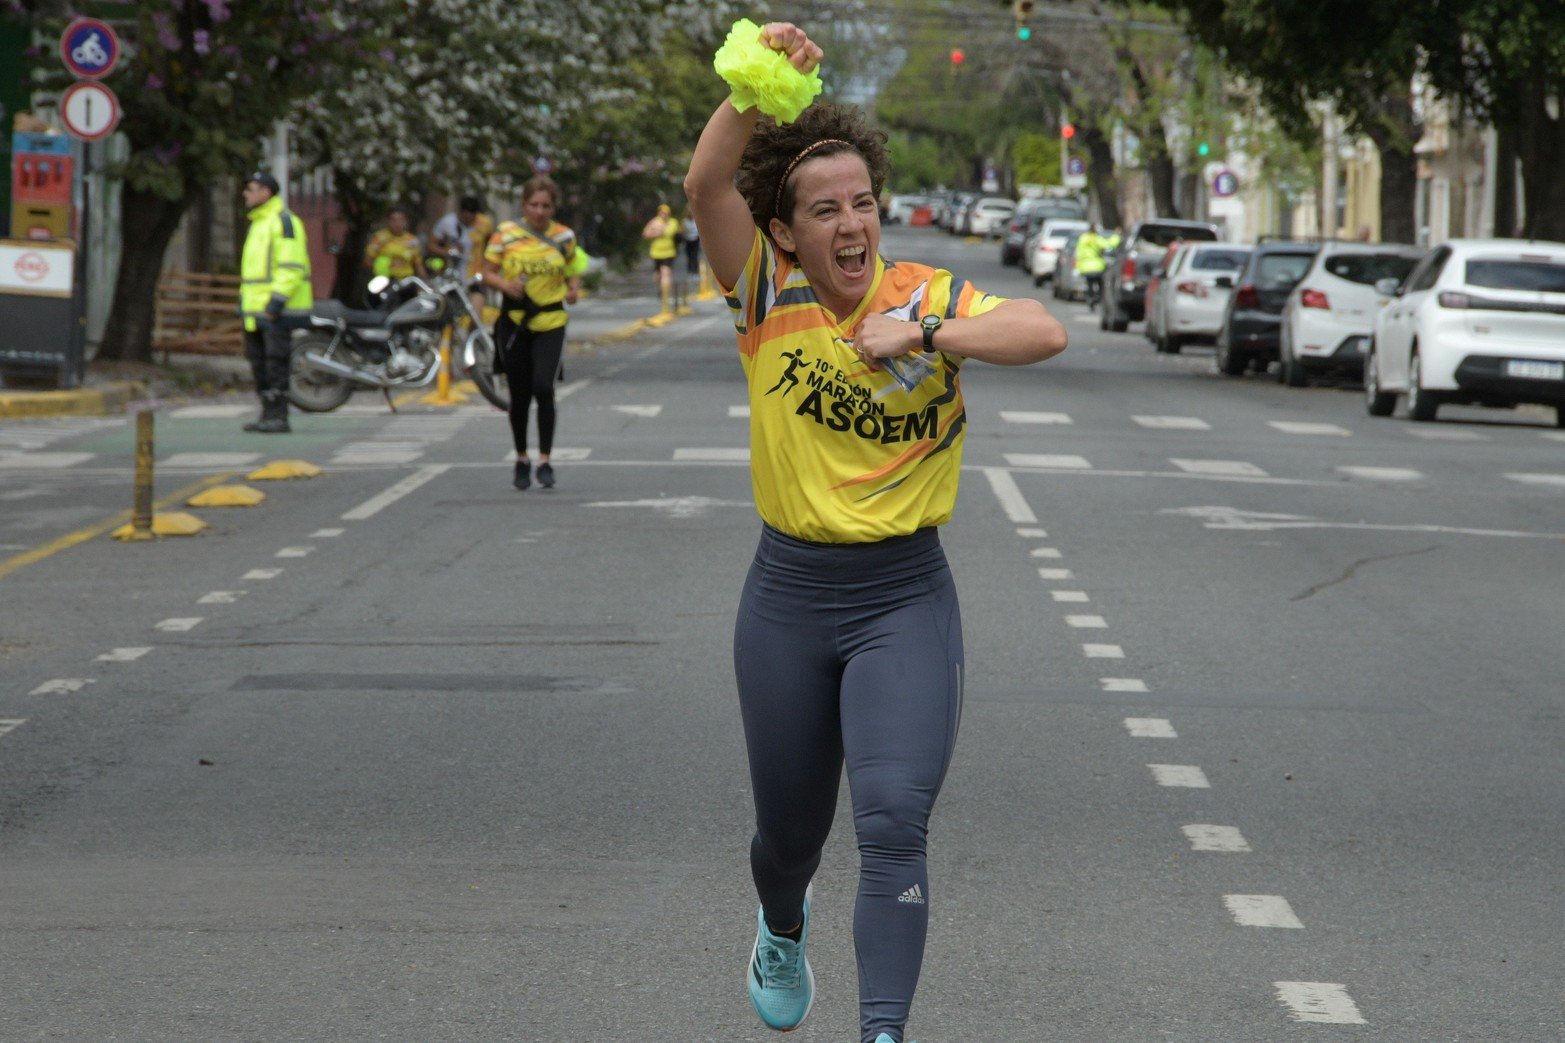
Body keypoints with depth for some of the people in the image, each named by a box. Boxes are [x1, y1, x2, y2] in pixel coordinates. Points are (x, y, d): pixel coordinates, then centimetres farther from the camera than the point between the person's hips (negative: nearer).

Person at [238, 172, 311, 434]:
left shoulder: (283, 221, -10)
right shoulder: (257, 223, 22)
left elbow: (292, 268, -18)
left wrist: (275, 303, -23)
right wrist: (243, 301, 21)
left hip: (277, 310, -10)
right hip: (256, 309, 10)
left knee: (276, 360, -11)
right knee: (259, 362, 10)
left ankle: (279, 417, -10)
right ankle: (268, 413, 15)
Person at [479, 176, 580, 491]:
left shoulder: (564, 237, 4)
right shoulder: (505, 233, 1)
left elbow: (573, 274, 12)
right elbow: (488, 273, 3)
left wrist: (574, 290, -11)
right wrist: (506, 285, -17)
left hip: (551, 323, -1)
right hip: (514, 321, 1)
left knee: (543, 388, -17)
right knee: (519, 395, 7)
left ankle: (544, 460, -8)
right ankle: (521, 459, 25)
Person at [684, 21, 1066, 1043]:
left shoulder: (928, 296, -6)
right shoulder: (767, 297, -5)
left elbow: (1045, 333, -23)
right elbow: (708, 186, -23)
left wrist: (923, 335, -29)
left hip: (906, 599, -2)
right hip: (789, 596, 2)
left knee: (894, 823, -19)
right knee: (790, 832, 18)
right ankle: (783, 930, 53)